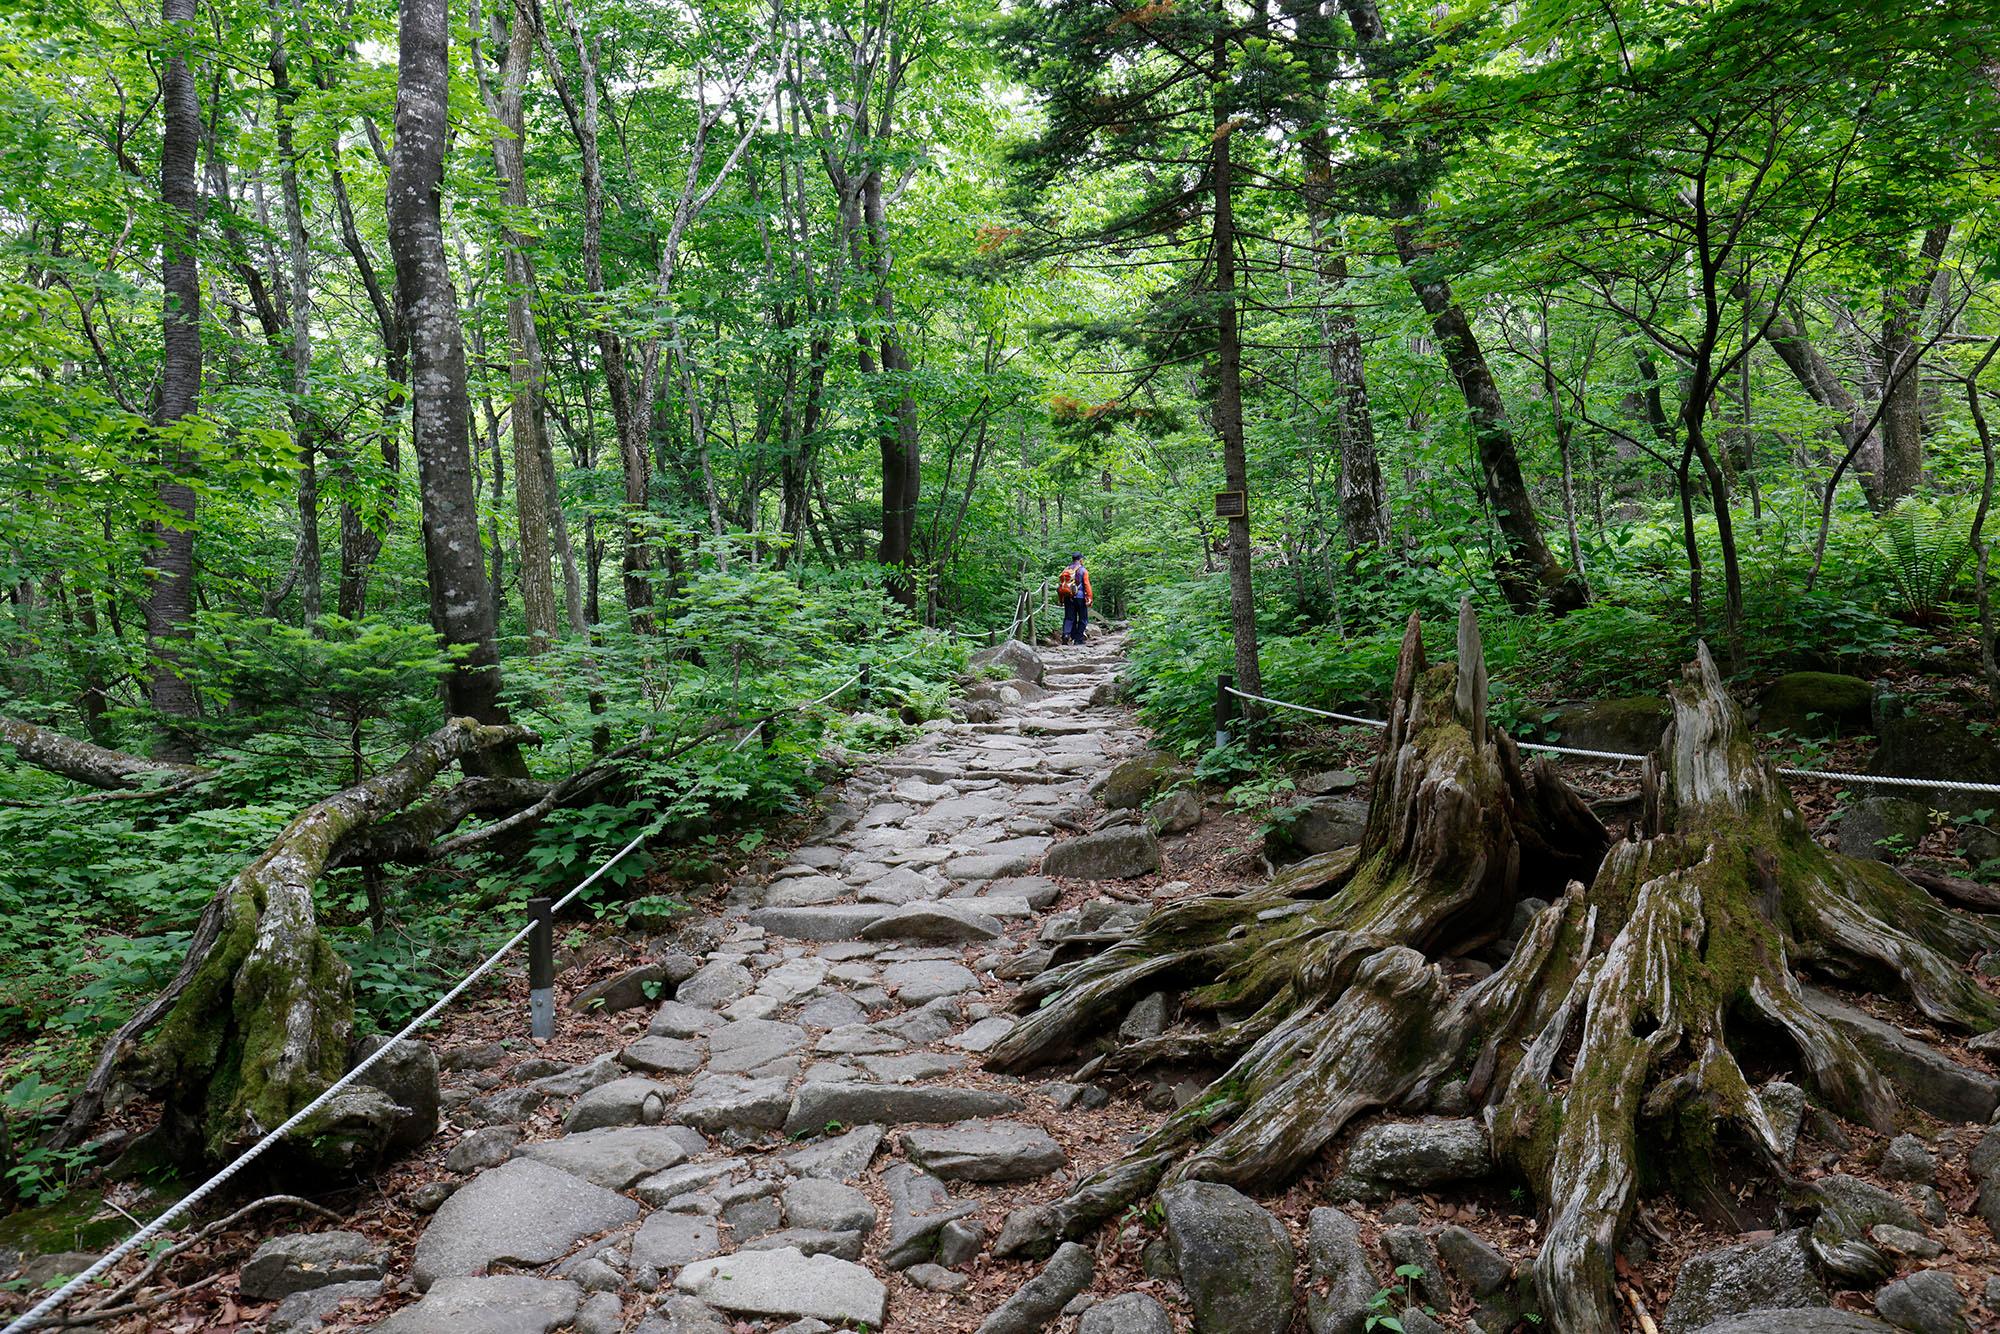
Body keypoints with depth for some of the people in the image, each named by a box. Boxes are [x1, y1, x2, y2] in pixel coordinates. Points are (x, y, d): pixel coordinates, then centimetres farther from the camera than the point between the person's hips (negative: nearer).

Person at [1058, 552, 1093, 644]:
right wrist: (1089, 598, -9)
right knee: (1083, 619, 8)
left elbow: (1060, 584, 8)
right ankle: (1078, 639, 6)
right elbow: (1087, 585, -11)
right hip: (1080, 597, -4)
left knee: (1069, 618, 7)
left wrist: (1061, 599, 14)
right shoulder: (1083, 571, -5)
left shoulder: (1066, 570, 9)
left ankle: (1066, 634, -16)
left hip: (1068, 598, 4)